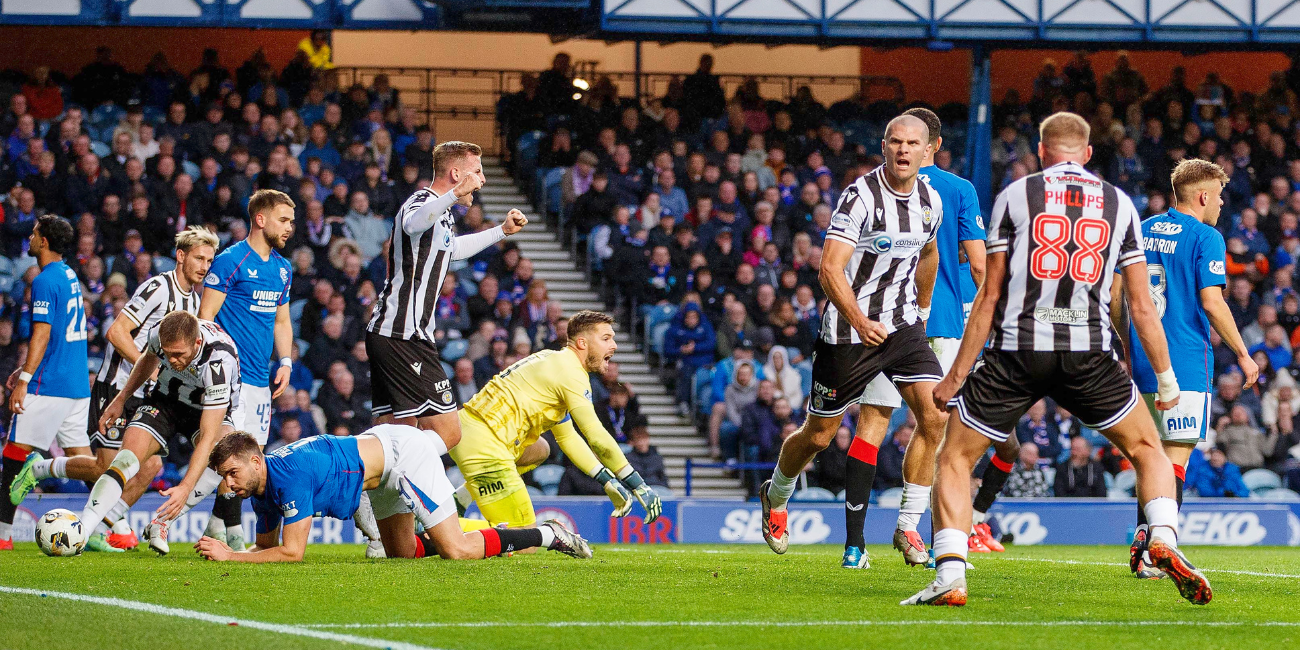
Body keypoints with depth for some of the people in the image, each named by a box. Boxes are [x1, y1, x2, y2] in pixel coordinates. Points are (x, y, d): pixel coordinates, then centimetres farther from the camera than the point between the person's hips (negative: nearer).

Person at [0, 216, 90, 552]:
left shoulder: (45, 281, -12)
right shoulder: (70, 277, 17)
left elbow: (42, 335, -18)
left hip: (49, 385, -9)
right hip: (78, 383, 9)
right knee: (81, 457, 9)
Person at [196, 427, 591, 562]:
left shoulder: (290, 476, -31)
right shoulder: (261, 488, -4)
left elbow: (291, 552, -31)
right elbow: (266, 547, 7)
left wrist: (230, 556, -29)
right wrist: (225, 553, -12)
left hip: (402, 451, -9)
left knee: (456, 551, -10)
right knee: (402, 553, 18)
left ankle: (547, 536, 5)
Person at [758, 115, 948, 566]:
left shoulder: (931, 201, 3)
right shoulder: (860, 197, -18)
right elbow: (830, 269, -24)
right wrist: (860, 322, -35)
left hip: (903, 326, 5)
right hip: (849, 329, -5)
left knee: (935, 417, -14)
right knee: (818, 436, 6)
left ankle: (907, 528, -3)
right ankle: (775, 498, 36)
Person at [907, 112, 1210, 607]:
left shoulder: (1014, 196, 6)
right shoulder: (1119, 204, 11)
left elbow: (990, 297, 4)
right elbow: (1141, 305, 9)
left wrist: (956, 375, 9)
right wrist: (1165, 379, 19)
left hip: (1017, 351, -1)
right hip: (1089, 354, 1)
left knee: (956, 459, 11)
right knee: (1147, 449, 20)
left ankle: (950, 577, -3)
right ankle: (1164, 539, -4)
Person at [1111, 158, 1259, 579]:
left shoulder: (1141, 232, 12)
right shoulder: (1205, 237, -8)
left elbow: (1115, 295, 14)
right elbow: (1211, 301, -15)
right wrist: (1242, 354, -7)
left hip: (1142, 359, 7)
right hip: (1186, 363, -7)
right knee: (1176, 456, -6)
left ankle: (1143, 545, 15)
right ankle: (1153, 548, -17)